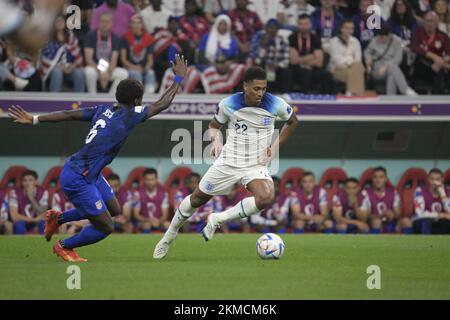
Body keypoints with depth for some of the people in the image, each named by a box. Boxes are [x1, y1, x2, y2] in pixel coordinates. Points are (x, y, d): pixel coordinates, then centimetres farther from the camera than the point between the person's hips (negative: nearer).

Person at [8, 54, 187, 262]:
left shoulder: (104, 110, 5)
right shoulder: (129, 115, -16)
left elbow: (70, 115, 3)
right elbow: (162, 105, -9)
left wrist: (34, 119, 4)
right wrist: (179, 78, 2)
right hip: (77, 179, -9)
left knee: (114, 209, 22)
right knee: (105, 227, -1)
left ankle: (57, 218, 28)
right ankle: (64, 247, 20)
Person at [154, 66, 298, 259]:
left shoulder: (275, 104, -12)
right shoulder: (228, 104, -11)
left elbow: (292, 121, 10)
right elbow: (214, 125, 9)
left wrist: (276, 145, 0)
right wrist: (215, 140, -14)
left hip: (257, 165, -1)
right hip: (228, 162, 1)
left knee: (266, 197, -31)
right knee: (197, 198, 11)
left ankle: (218, 219, -12)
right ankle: (169, 235, 38)